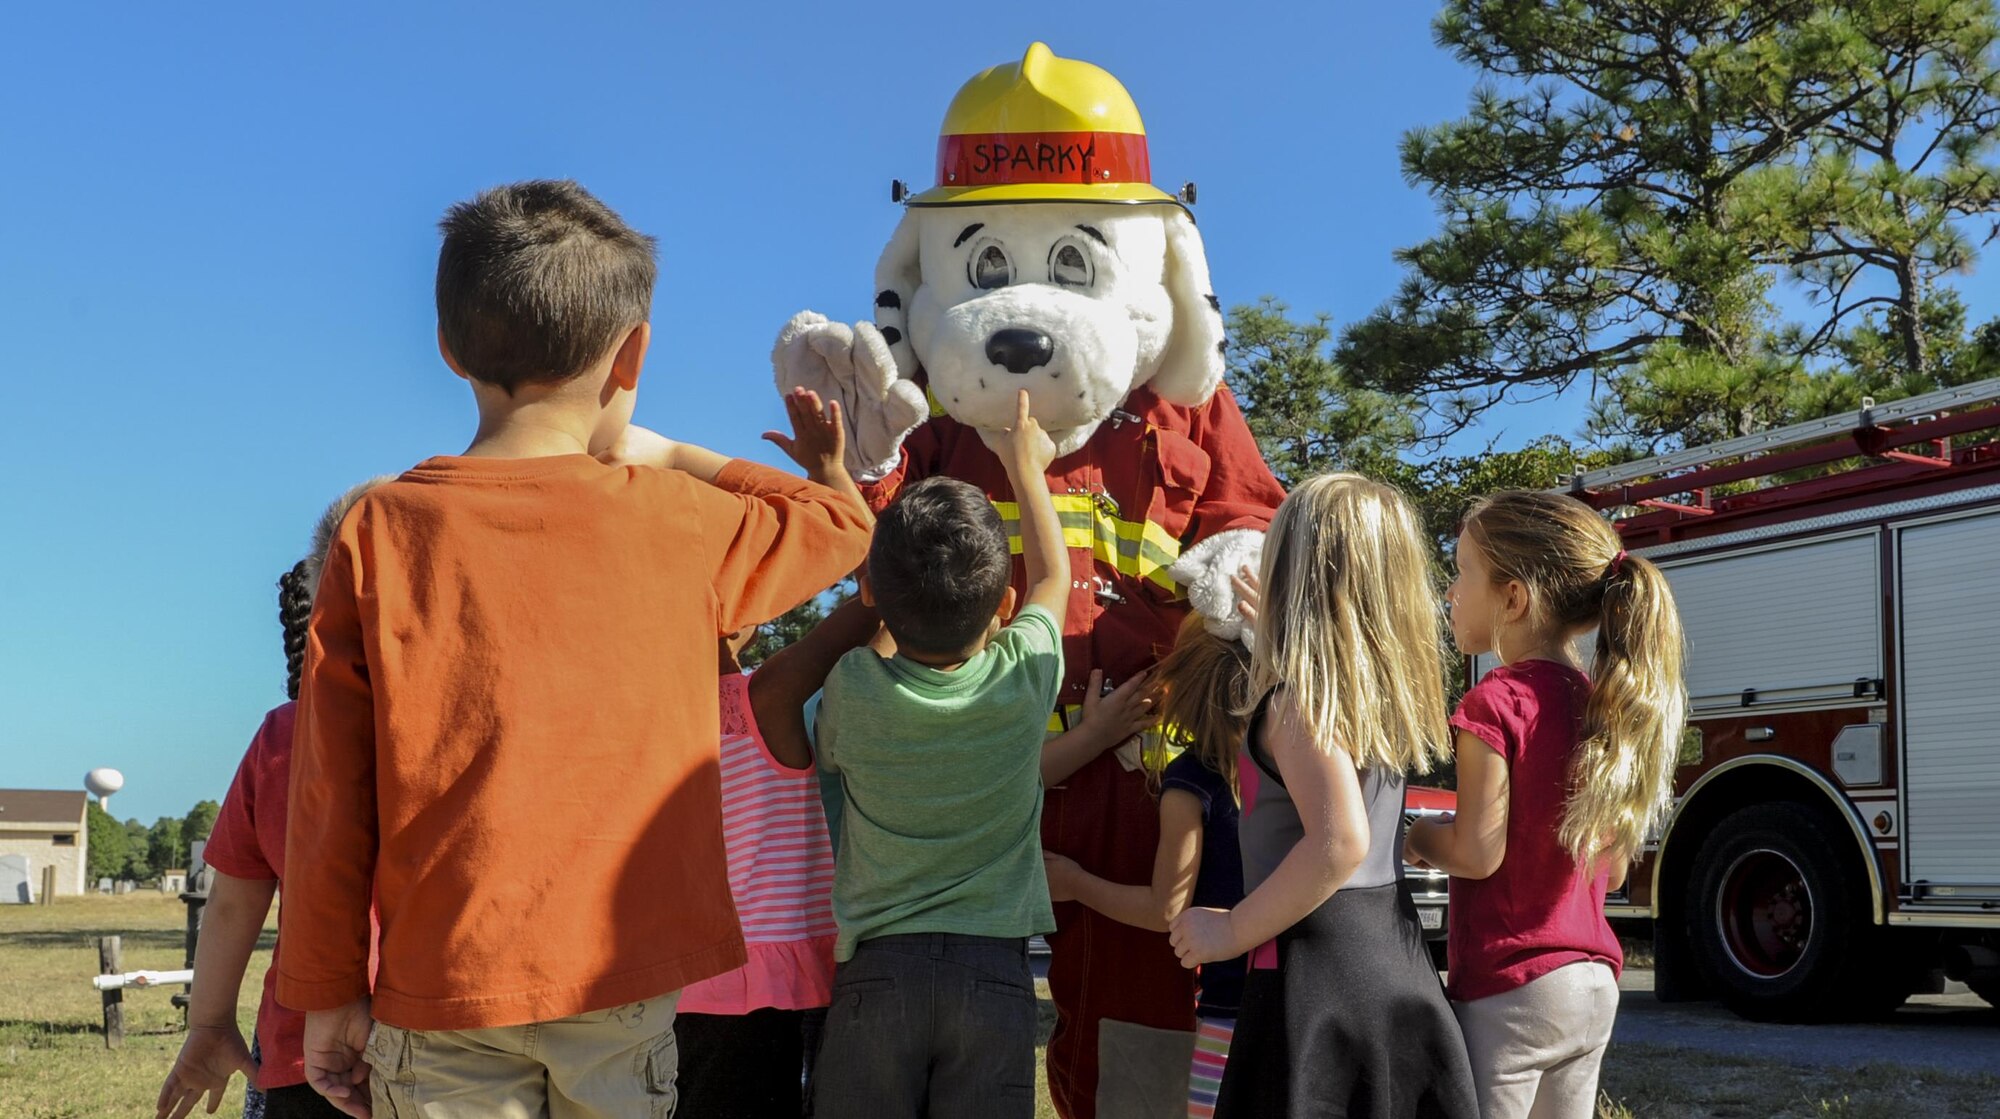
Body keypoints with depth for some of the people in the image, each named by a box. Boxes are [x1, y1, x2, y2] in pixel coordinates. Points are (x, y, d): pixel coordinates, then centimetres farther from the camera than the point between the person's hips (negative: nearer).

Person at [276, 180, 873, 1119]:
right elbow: (841, 522, 18)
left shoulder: (379, 531, -3)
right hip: (623, 988, 0)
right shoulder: (677, 524, -2)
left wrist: (329, 997, 8)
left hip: (442, 996, 0)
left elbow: (331, 799, -1)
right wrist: (658, 456, 23)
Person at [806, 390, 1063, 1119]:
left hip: (875, 969, 0)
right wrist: (1026, 466, 30)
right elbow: (1053, 576, 15)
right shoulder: (1025, 677, -6)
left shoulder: (852, 688, -8)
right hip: (994, 969, 1)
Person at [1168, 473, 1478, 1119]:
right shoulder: (1393, 684, 10)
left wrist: (1233, 931, -13)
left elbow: (1339, 843, -24)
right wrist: (1273, 638, 36)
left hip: (1318, 985, -8)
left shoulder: (1301, 696, -13)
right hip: (1400, 965, 8)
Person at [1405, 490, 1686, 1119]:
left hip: (1509, 992, -8)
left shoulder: (1497, 700, -14)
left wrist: (1409, 833, 0)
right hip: (1593, 987, 8)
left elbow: (1477, 852, -18)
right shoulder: (1599, 704, 8)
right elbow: (1613, 869, 12)